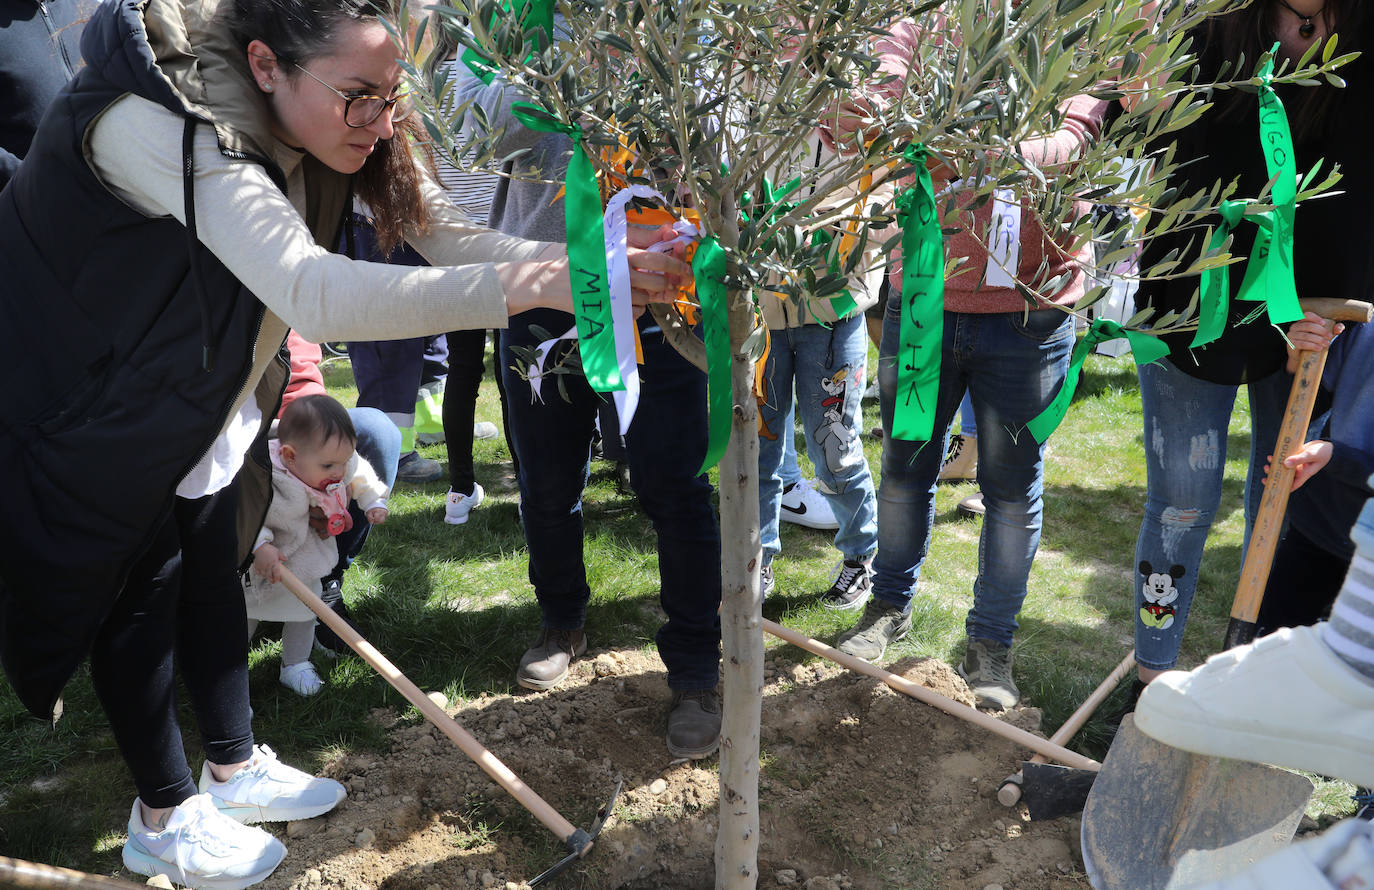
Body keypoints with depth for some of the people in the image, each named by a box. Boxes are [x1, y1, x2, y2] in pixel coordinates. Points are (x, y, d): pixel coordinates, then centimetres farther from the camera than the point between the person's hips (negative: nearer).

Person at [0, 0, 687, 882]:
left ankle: (236, 766, 34)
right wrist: (527, 286, -57)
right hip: (93, 403, -7)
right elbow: (316, 295, -51)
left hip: (202, 395, 7)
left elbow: (443, 230, -15)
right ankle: (164, 818, 25)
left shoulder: (311, 134, -11)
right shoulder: (161, 124, -38)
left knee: (214, 571, 15)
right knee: (138, 589, 4)